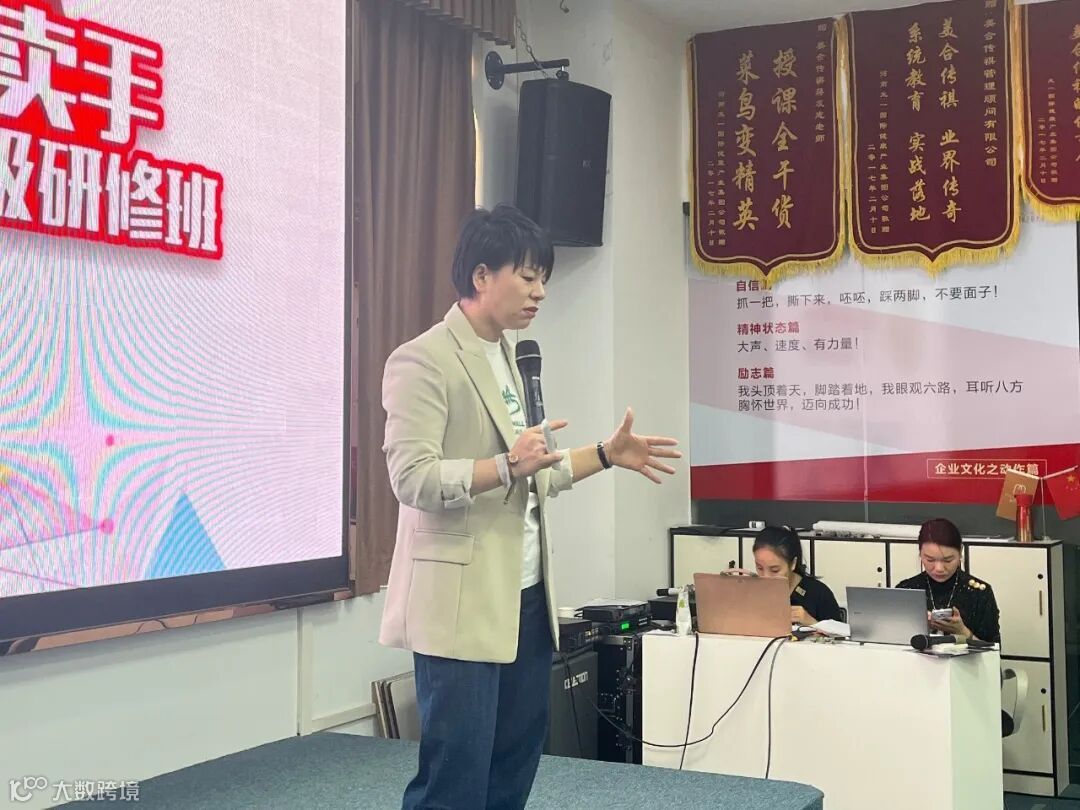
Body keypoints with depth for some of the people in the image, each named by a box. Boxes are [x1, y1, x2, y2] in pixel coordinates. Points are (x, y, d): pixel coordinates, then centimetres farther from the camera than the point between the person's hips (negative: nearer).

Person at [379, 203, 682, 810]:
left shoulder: (514, 360, 16)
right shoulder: (423, 361, -10)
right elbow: (413, 480, -19)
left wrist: (606, 456, 8)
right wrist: (508, 465, -31)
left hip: (527, 596, 9)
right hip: (463, 600, -8)